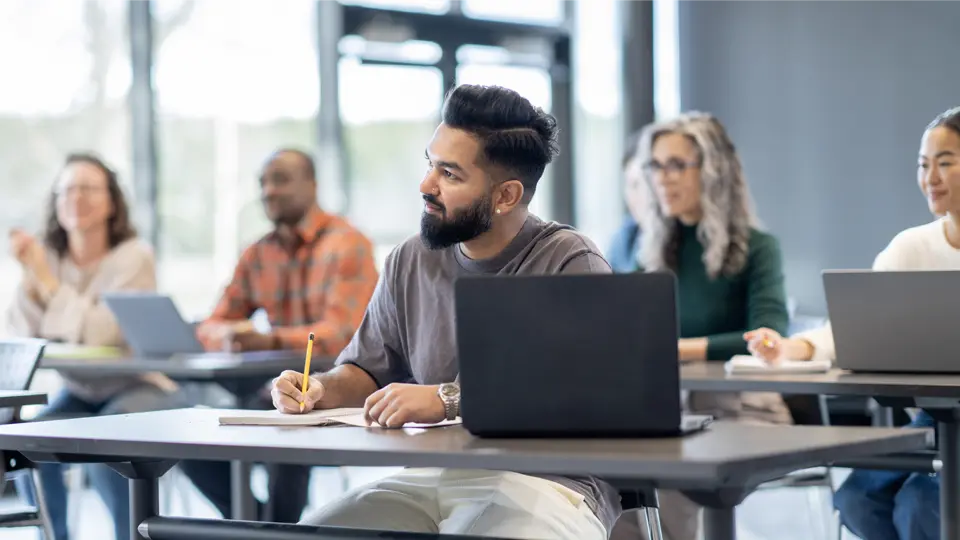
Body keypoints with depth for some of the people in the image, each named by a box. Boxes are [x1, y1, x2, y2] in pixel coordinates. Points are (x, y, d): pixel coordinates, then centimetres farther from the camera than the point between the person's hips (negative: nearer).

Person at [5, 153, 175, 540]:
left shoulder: (133, 256, -14)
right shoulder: (48, 254, -1)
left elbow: (97, 334, -27)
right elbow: (22, 340, -8)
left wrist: (44, 275, -24)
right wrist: (29, 276, -21)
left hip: (136, 389, -4)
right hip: (78, 393, 4)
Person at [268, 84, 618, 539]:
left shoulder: (570, 265, -7)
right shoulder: (409, 263, 11)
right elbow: (367, 372, 24)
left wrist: (449, 399, -23)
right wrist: (321, 390, 1)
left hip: (548, 481, -5)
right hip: (426, 479, 5)